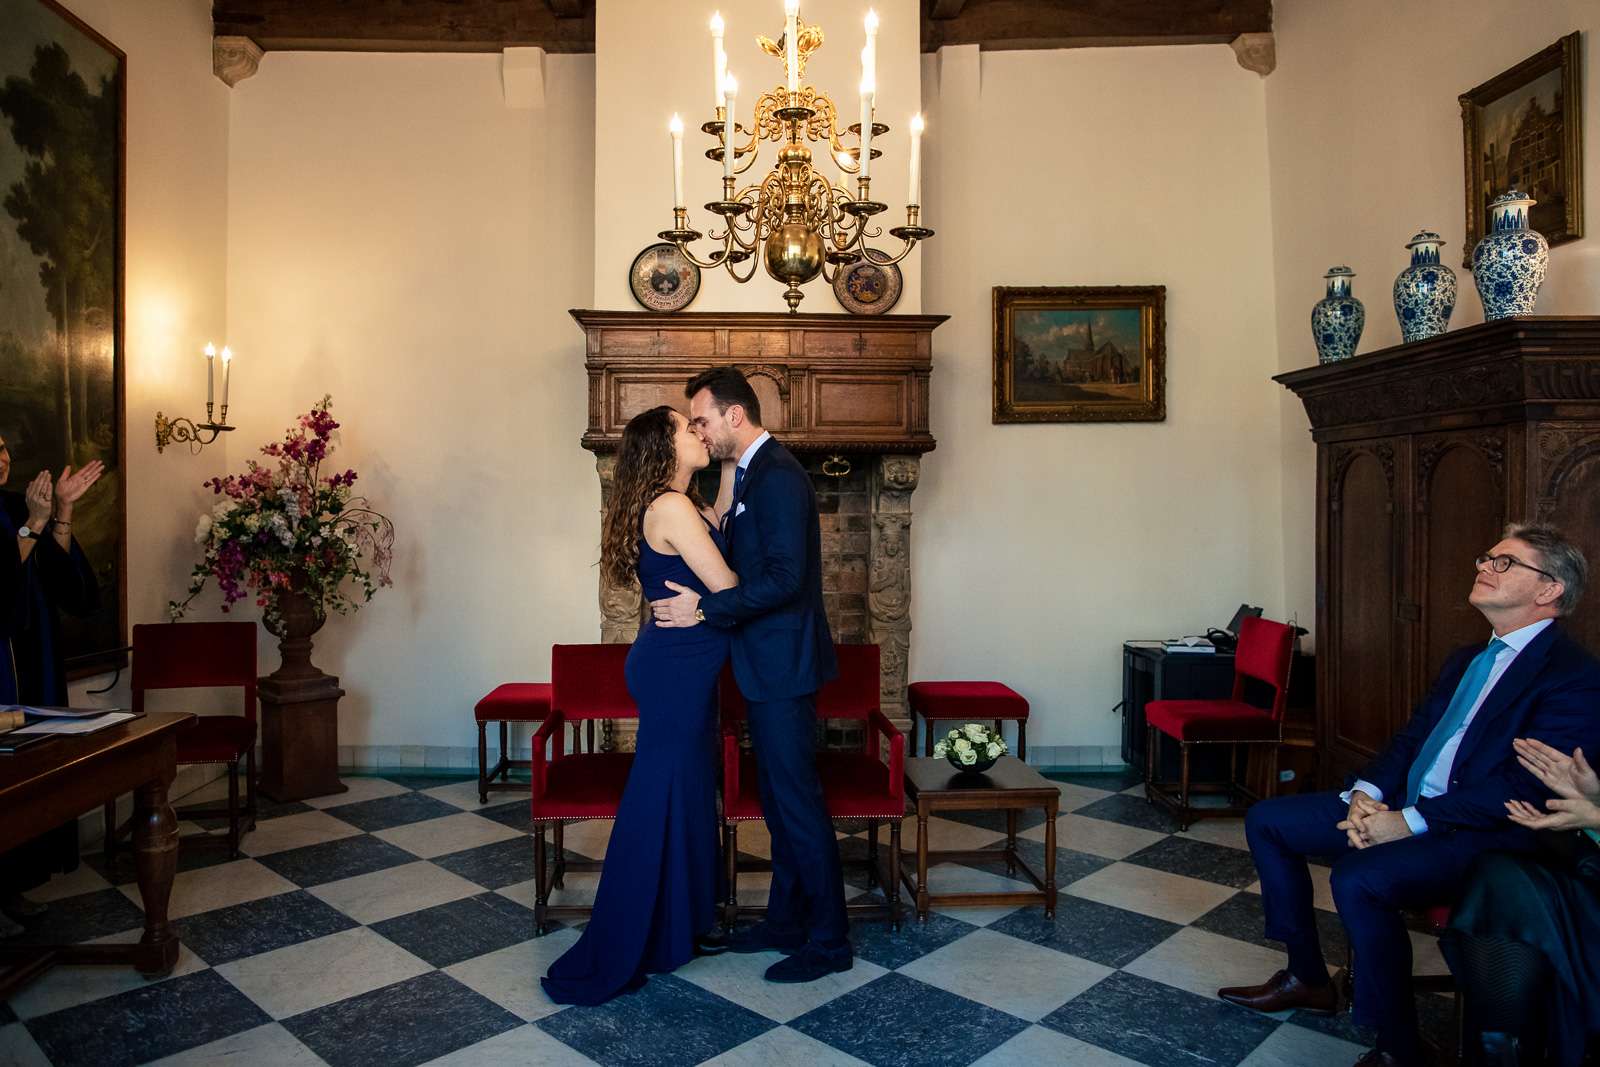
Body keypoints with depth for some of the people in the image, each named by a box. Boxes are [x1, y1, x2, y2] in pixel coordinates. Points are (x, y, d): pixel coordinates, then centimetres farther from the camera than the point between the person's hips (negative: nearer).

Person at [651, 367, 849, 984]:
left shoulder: (776, 475, -18)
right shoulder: (755, 474, 14)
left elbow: (784, 577, -25)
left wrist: (706, 609, -20)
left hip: (783, 667, -10)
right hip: (767, 666, 10)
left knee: (798, 801, 0)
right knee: (779, 799, 17)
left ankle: (828, 942, 14)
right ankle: (786, 921, 31)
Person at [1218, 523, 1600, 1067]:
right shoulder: (1466, 660, 17)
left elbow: (1524, 787, -21)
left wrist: (1409, 821, -23)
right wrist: (1366, 793, -4)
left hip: (1486, 835, -9)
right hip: (1403, 807, 9)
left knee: (1358, 877, -34)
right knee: (1267, 820, 3)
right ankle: (1308, 978, 14)